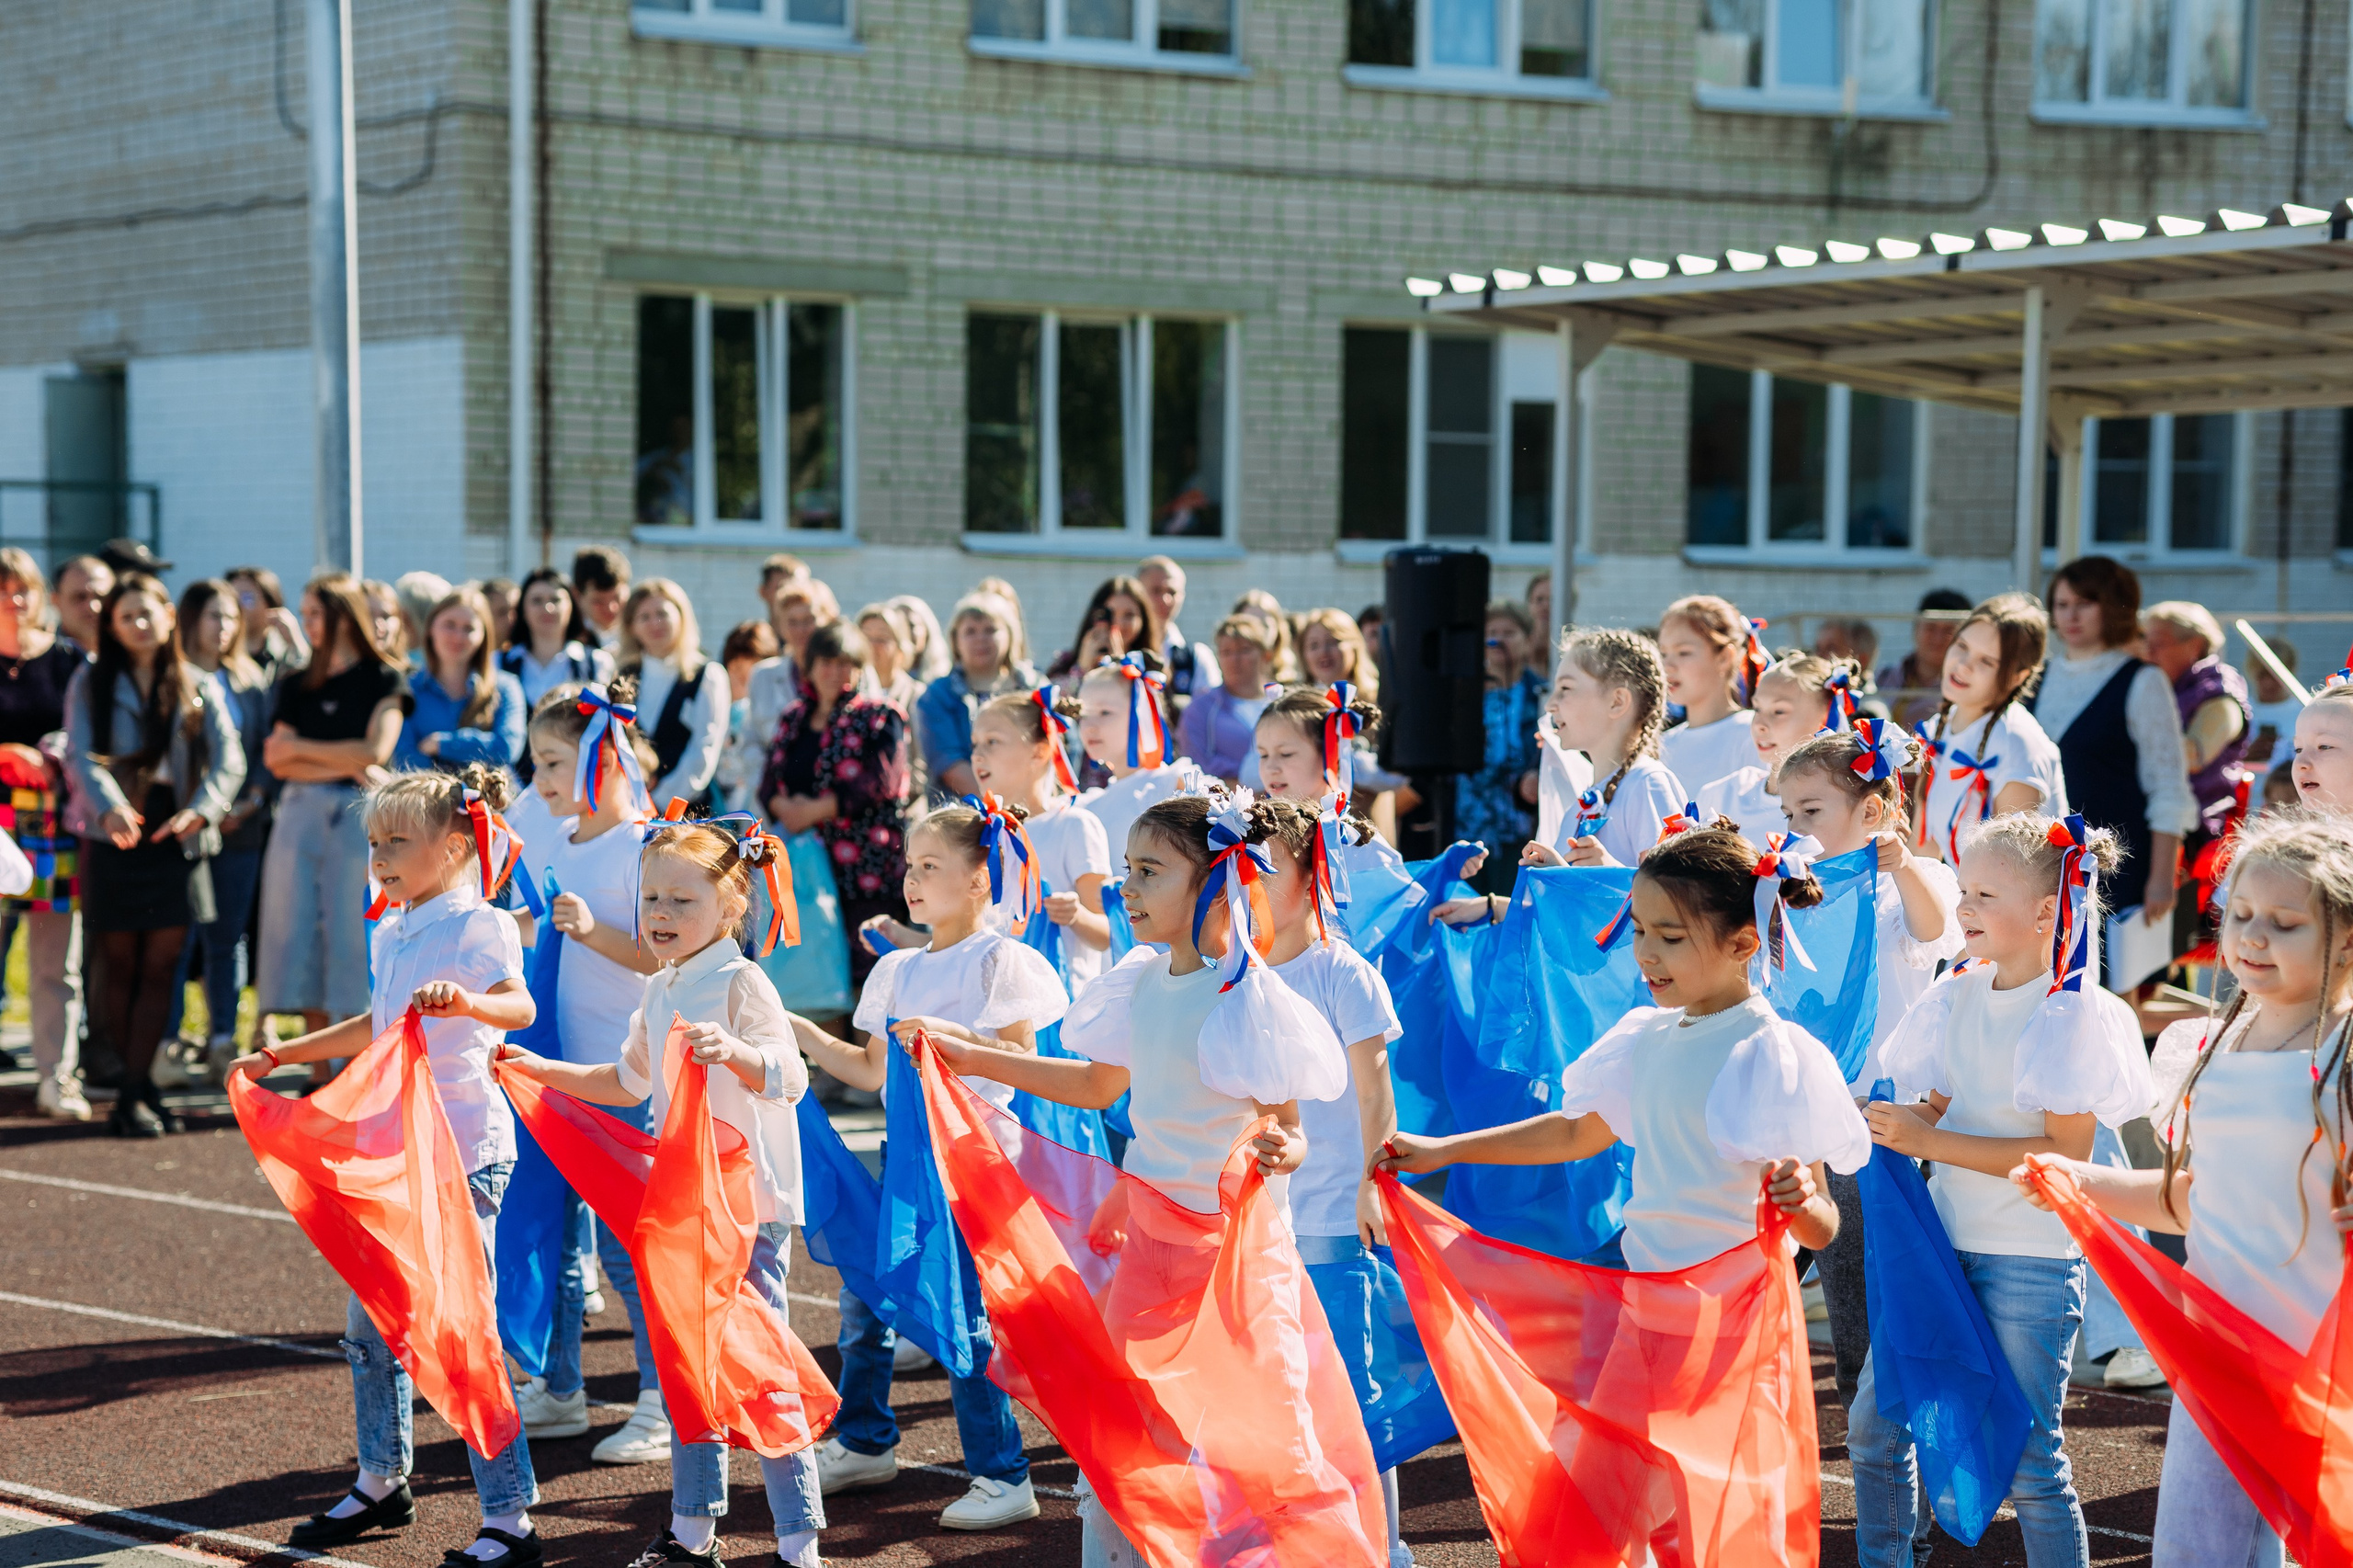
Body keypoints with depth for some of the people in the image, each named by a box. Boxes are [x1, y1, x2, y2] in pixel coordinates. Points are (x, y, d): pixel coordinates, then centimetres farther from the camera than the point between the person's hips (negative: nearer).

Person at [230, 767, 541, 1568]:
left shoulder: (476, 927, -13)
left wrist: (465, 1001, -51)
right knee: (368, 1322, 17)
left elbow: (519, 1005, -31)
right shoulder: (390, 934, 13)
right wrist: (280, 1056, 33)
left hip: (465, 1153, -9)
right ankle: (381, 1483, 36)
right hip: (396, 1149, 9)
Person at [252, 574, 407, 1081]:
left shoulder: (383, 679, 3)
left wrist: (302, 747, 0)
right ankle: (320, 1074, 7)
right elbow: (276, 760, 3)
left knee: (352, 938, -6)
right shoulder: (297, 686, 14)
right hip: (299, 813, 4)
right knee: (299, 935, 1)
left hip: (357, 815, -4)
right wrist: (344, 765, -8)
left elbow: (376, 750, -9)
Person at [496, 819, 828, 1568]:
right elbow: (629, 1083, 26)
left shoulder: (741, 984, -13)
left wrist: (732, 1051, -43)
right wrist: (540, 1070, 22)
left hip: (750, 1203, -8)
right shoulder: (659, 993, 11)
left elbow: (789, 1078, -24)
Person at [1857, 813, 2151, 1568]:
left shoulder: (2074, 1013, -12)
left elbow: (2067, 1153, -18)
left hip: (2032, 1259, -6)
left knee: (2028, 1456, -2)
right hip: (1942, 1240, 6)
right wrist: (1906, 1122, -10)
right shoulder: (1956, 997, 6)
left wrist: (1932, 1141, -21)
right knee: (1873, 1426, 9)